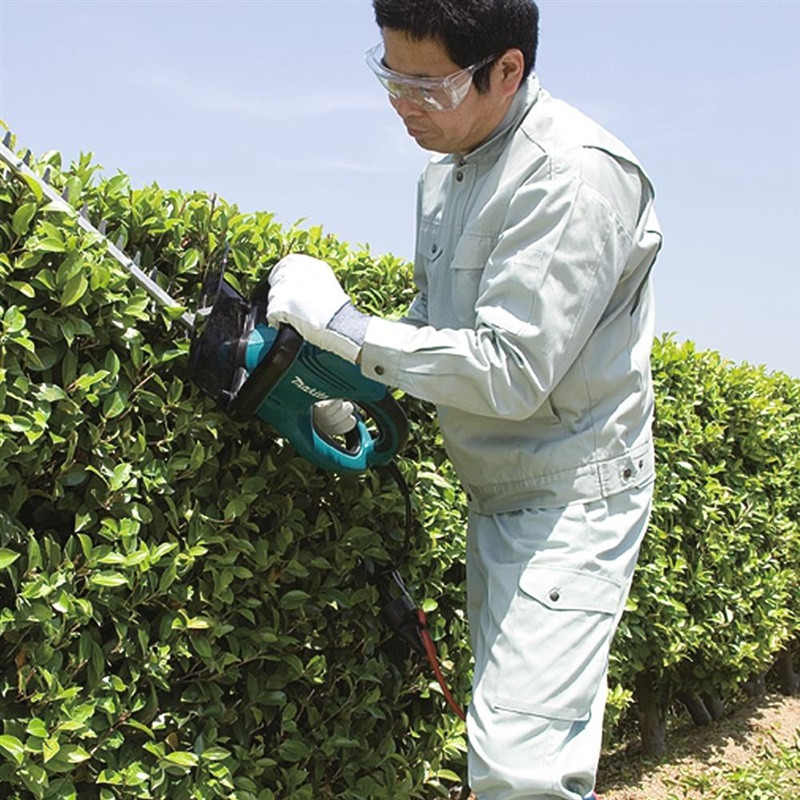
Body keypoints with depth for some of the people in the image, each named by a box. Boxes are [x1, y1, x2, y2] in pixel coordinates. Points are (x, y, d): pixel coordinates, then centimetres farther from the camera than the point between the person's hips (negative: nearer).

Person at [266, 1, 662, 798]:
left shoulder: (574, 172, -22)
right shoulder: (446, 171, 7)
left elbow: (510, 369, -26)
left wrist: (337, 321, -21)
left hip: (571, 500, -9)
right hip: (495, 495, 10)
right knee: (505, 731, 18)